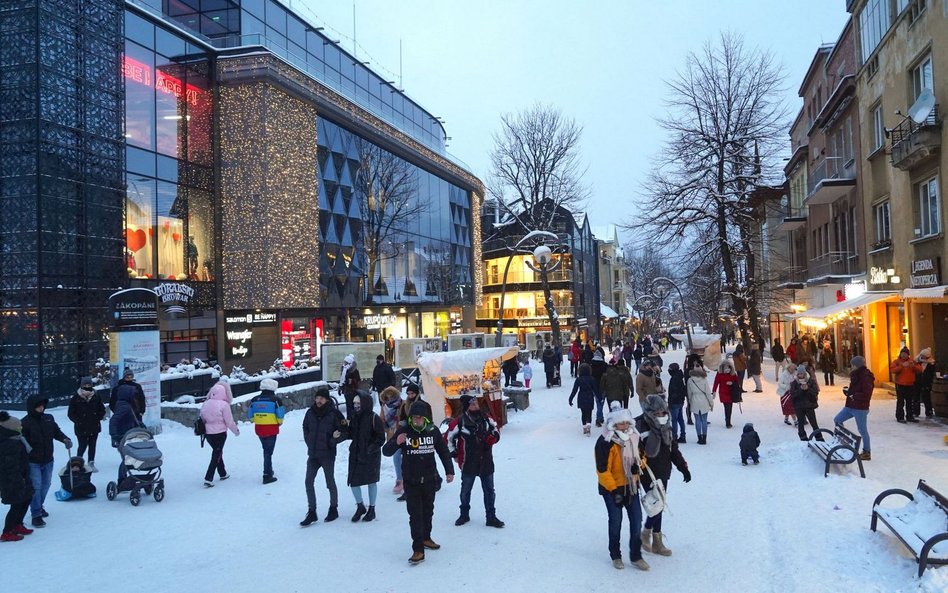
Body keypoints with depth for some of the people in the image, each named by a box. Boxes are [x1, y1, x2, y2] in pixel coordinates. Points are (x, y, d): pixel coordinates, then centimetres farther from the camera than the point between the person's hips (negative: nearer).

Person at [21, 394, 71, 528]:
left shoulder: (49, 418, 2)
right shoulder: (25, 422, -13)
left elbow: (56, 432, 12)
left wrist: (65, 439, -3)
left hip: (48, 460, 6)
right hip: (33, 462, -6)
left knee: (46, 484, 18)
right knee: (36, 487, -6)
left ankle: (39, 506, 39)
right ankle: (36, 515, 2)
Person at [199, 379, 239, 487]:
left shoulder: (205, 404, 1)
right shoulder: (224, 404, -16)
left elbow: (202, 418, 9)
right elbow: (229, 421, -12)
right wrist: (236, 431, 4)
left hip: (208, 433, 6)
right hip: (220, 433, -6)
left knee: (217, 453, 22)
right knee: (216, 455, 1)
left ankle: (223, 474, 35)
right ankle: (208, 479, -6)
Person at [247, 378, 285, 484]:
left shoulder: (254, 400, 2)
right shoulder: (276, 400, -10)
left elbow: (250, 416, 5)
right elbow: (280, 416, -11)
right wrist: (279, 422, 10)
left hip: (259, 429, 4)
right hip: (271, 429, -4)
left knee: (266, 449, 22)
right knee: (268, 451, 2)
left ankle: (268, 471, 34)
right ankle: (267, 476, 0)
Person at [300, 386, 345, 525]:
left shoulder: (334, 413, -13)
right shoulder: (310, 412, 1)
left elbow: (343, 430, -5)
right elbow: (305, 428, 16)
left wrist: (334, 440, -19)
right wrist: (308, 440, 6)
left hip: (328, 455, -4)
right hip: (312, 454, 5)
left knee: (330, 483, 9)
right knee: (309, 482, 3)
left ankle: (333, 509, 26)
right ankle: (312, 512, 13)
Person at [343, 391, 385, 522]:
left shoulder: (374, 418, -14)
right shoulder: (355, 417, 3)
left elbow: (381, 438, -12)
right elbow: (351, 434, 11)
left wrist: (371, 448, -23)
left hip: (371, 456, -5)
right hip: (355, 454, 5)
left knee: (371, 481, 10)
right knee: (353, 481, 3)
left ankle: (371, 509, 26)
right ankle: (360, 506, 25)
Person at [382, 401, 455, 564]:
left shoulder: (433, 431, -3)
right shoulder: (403, 431, -9)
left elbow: (443, 451, 10)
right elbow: (386, 452, -11)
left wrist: (449, 471, 8)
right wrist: (396, 442, -31)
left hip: (429, 480, 3)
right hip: (411, 482, -3)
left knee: (428, 512, 18)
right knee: (415, 515, -6)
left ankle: (426, 538, 37)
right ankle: (418, 550, -5)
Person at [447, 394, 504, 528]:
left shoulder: (486, 419, -1)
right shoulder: (460, 422, -14)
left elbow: (496, 430, 13)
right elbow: (449, 438, -4)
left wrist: (492, 438, -8)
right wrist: (454, 454, -1)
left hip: (486, 462, 3)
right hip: (468, 464, -3)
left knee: (489, 490, 8)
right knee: (465, 490, 14)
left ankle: (491, 517, 19)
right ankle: (464, 514, 34)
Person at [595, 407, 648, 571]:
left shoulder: (633, 437, 0)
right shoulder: (605, 443, -20)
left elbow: (639, 456, 16)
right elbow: (603, 470, -20)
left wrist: (637, 465, -8)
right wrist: (614, 490, -21)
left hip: (631, 486, 6)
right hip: (612, 488, -6)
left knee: (636, 520, 6)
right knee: (616, 521, 6)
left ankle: (636, 556, 20)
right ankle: (615, 556, 24)